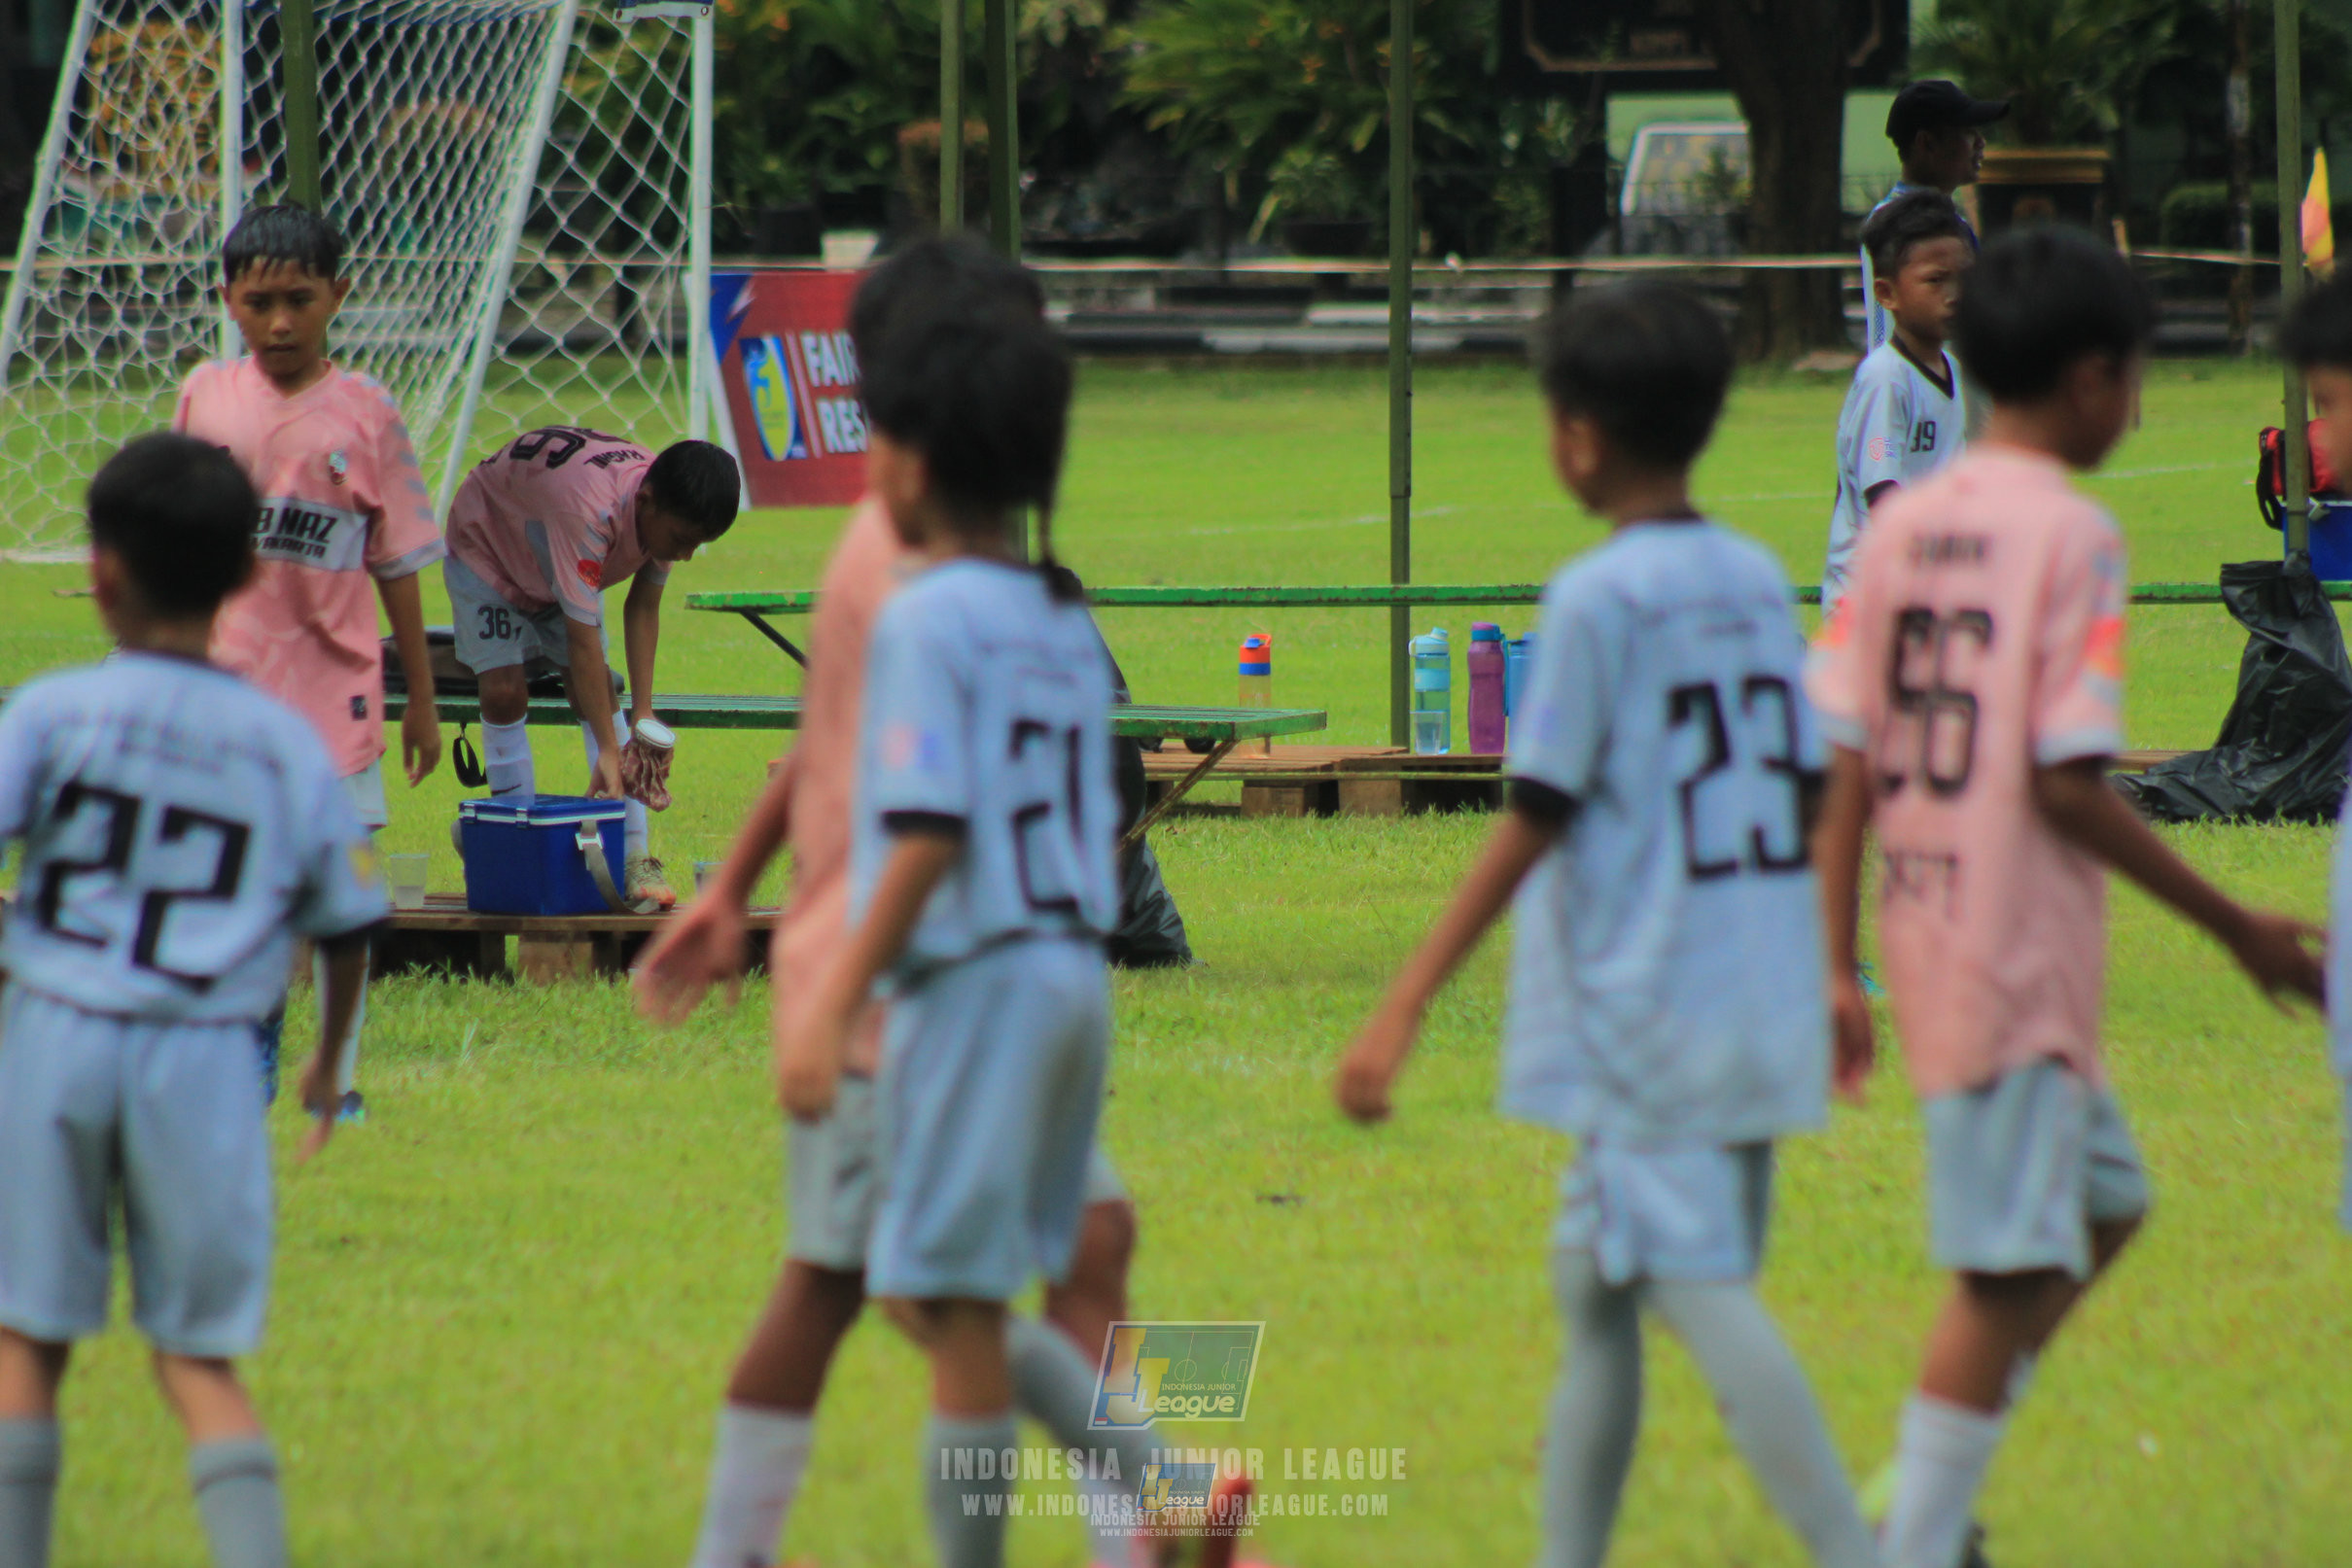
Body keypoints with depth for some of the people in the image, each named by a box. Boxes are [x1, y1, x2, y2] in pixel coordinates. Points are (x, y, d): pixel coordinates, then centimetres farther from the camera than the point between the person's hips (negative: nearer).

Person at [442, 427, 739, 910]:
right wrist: (608, 752, -42)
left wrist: (643, 714, -16)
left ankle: (635, 857, -10)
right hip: (486, 547, -6)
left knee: (598, 693, -7)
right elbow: (582, 637, -44)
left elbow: (643, 606, -11)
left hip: (567, 564, 6)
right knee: (504, 692, -19)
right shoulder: (590, 508, -46)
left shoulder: (667, 508, -24)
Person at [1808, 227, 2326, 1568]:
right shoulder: (2072, 533, -12)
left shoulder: (1903, 524, 8)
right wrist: (2238, 929, -10)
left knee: (2106, 1204, 22)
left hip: (1925, 935, 8)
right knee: (2008, 1277, -4)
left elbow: (1846, 764, 6)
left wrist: (1841, 965, 9)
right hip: (2024, 949, -8)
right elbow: (2068, 782, -17)